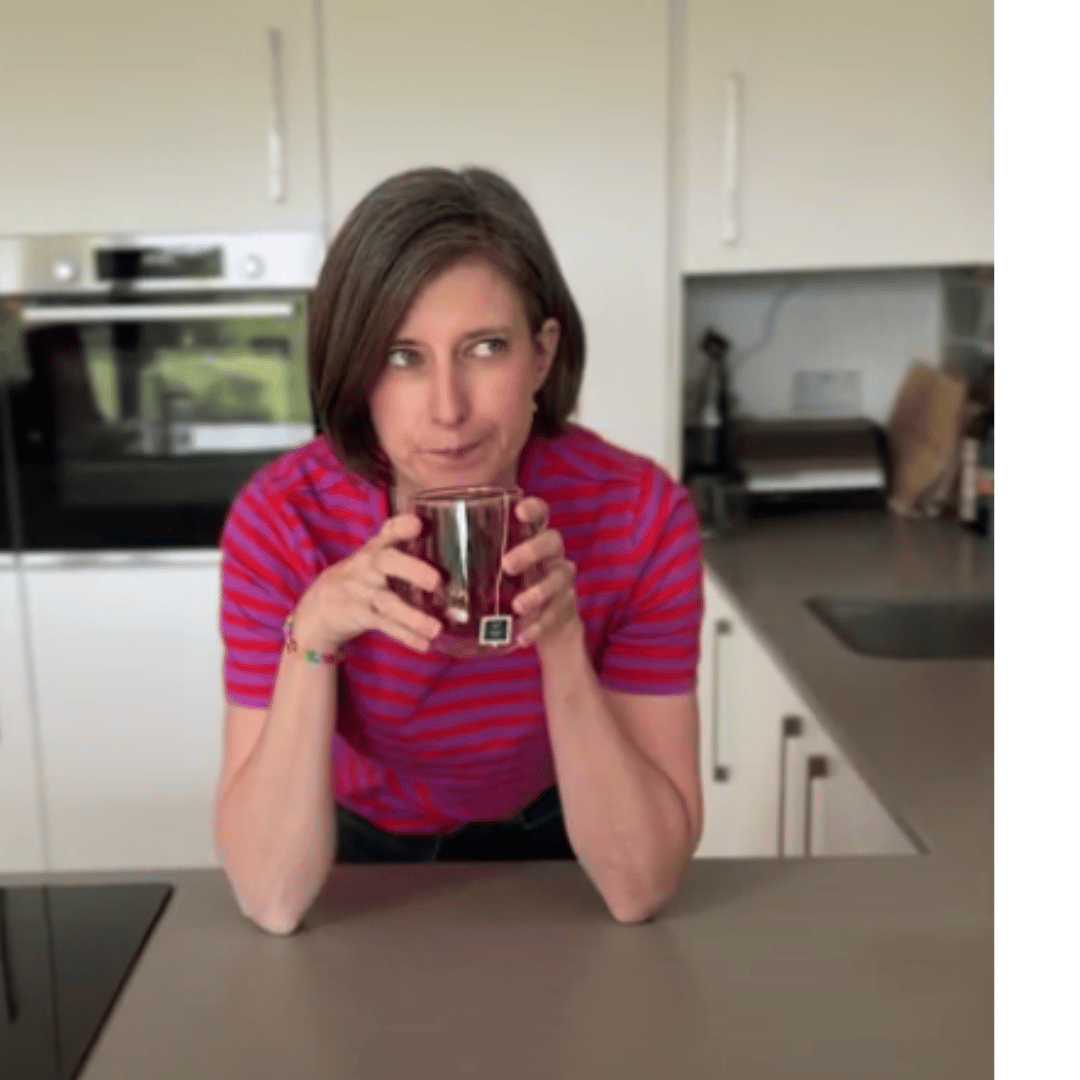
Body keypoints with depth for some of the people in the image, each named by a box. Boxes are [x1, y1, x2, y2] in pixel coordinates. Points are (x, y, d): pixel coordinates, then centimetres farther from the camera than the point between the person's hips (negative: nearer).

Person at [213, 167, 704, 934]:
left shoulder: (640, 513, -25)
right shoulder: (283, 519, -25)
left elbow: (641, 885, -25)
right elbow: (273, 899, -26)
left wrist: (561, 637, -38)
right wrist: (312, 633, -39)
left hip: (548, 839, 0)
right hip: (364, 844, 1)